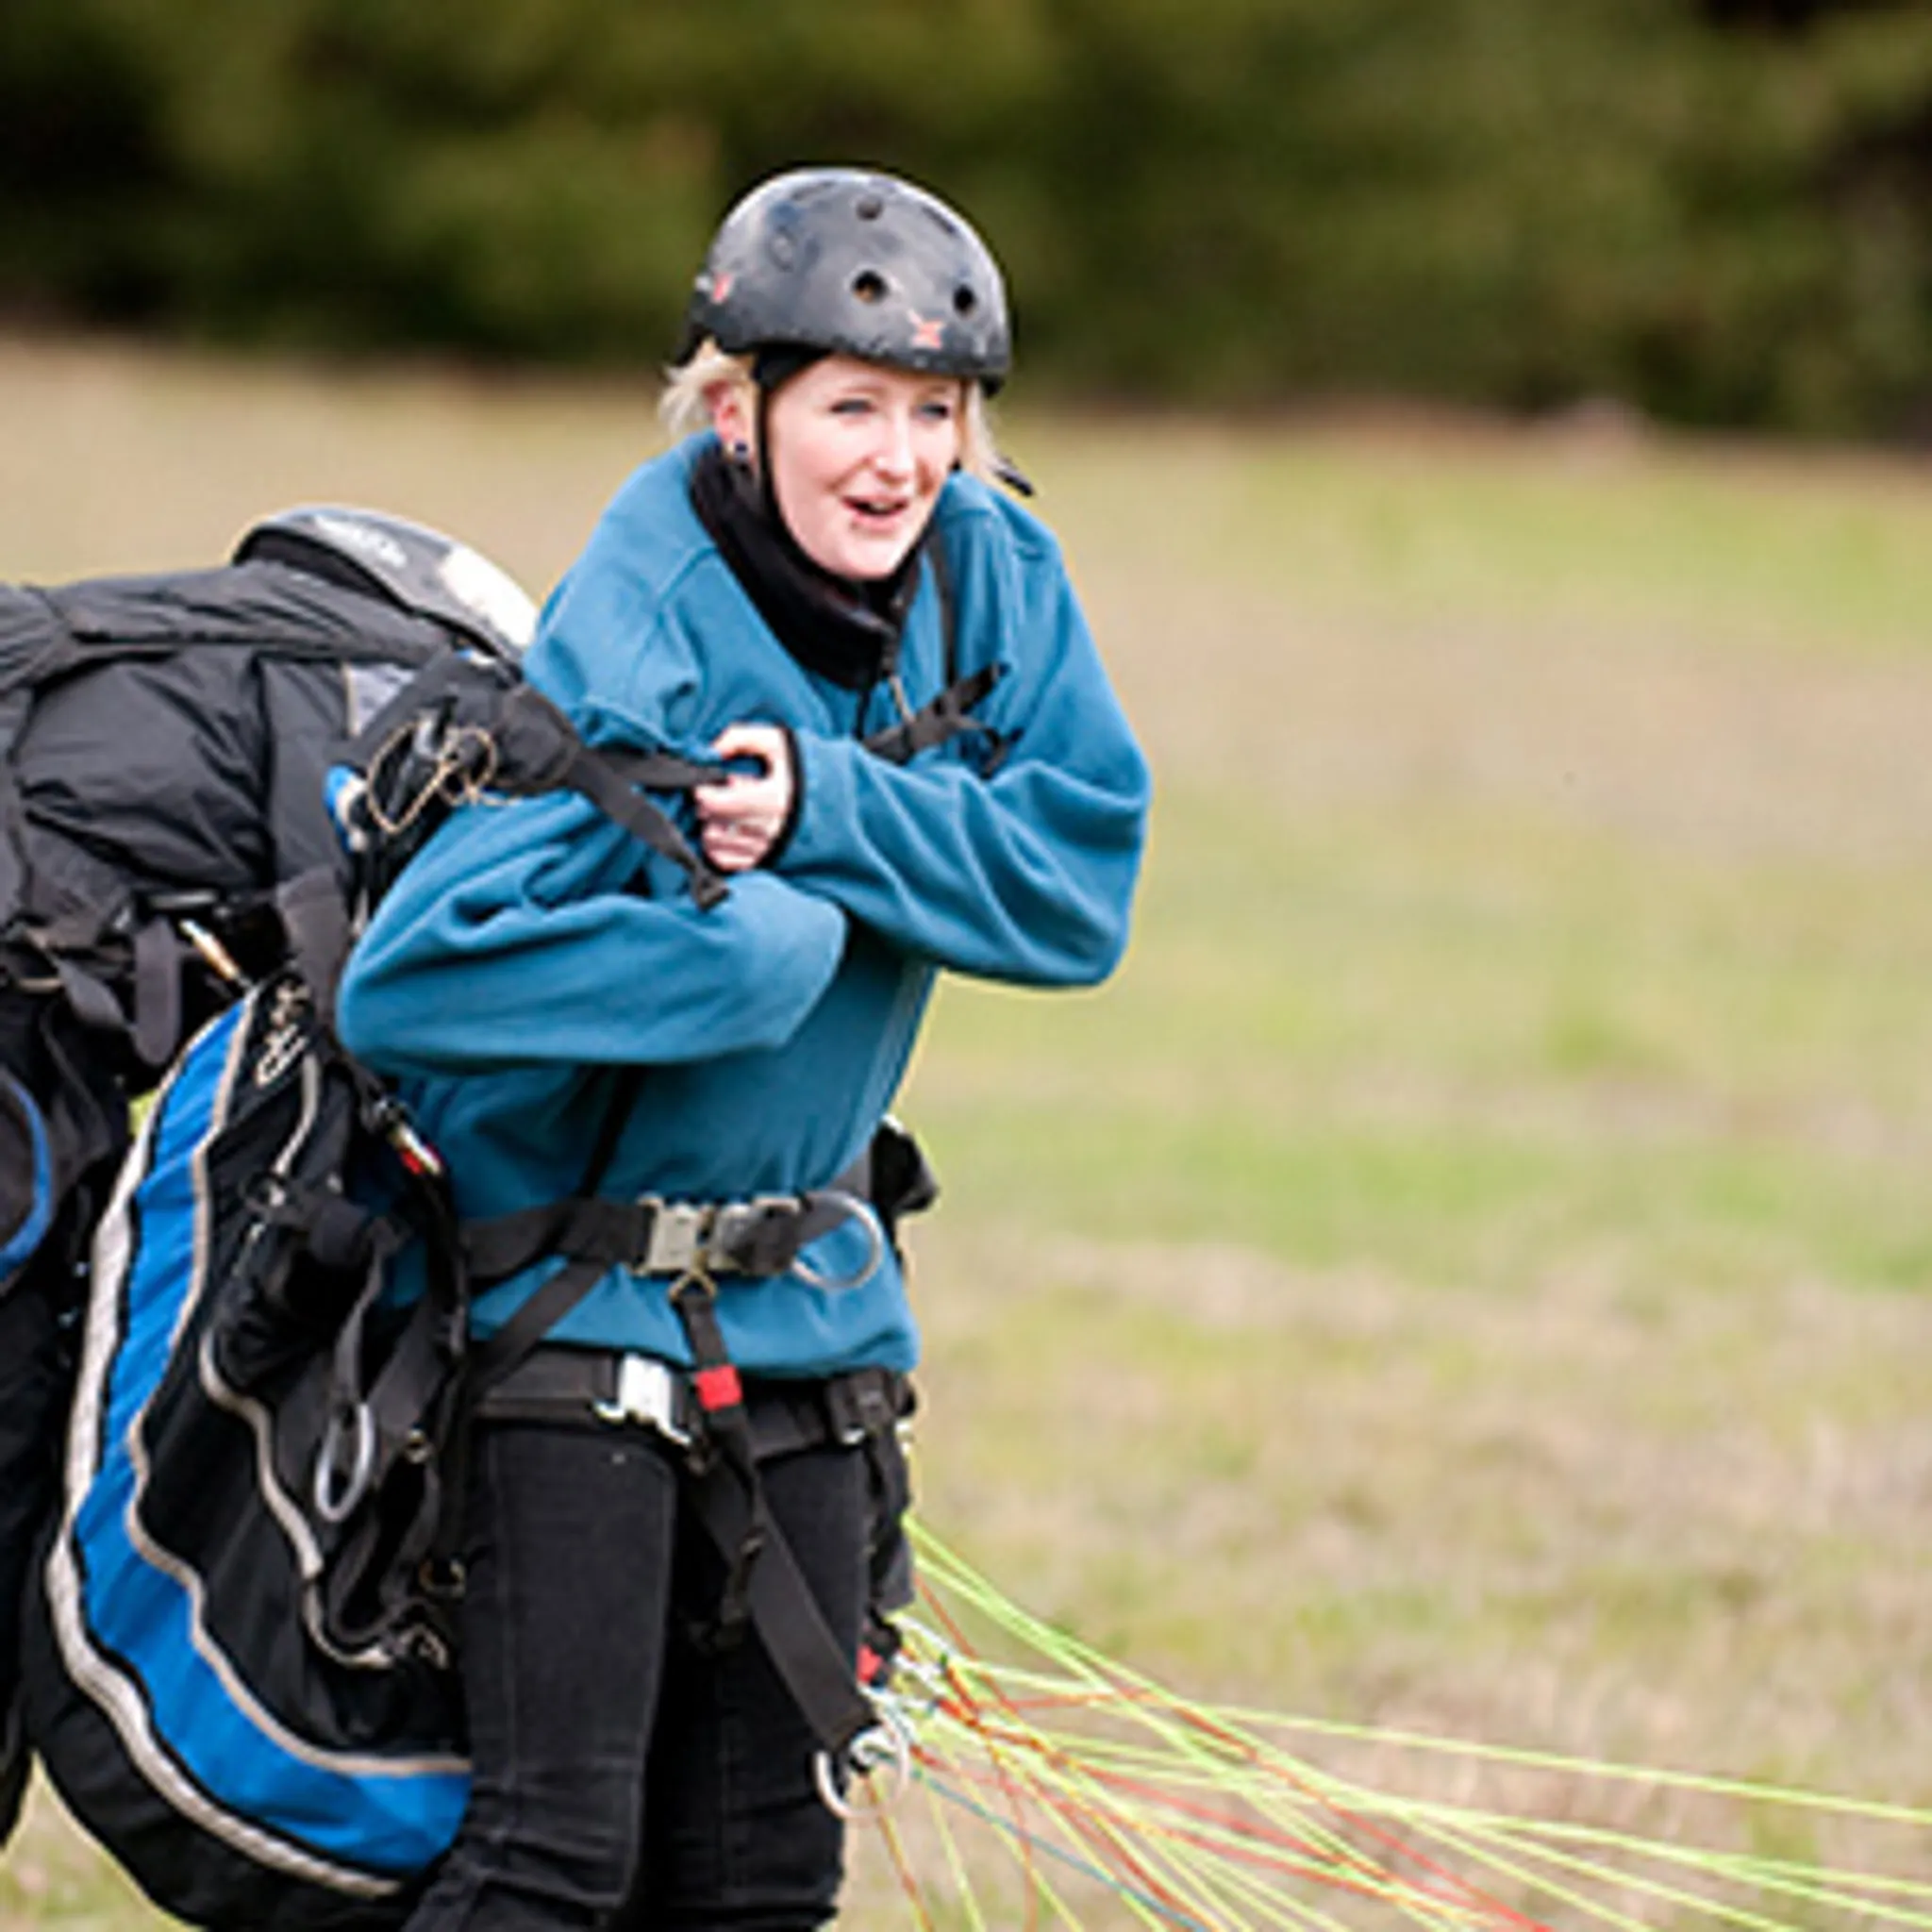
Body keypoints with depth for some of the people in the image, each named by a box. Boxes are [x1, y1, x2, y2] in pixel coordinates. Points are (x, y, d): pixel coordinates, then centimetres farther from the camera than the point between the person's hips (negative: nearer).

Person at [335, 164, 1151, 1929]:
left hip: (810, 1306, 6)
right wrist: (764, 936, -27)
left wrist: (826, 814, -23)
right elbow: (408, 985, -28)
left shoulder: (988, 575, -3)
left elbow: (1079, 885, -9)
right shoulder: (637, 657, -21)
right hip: (584, 1299, -6)